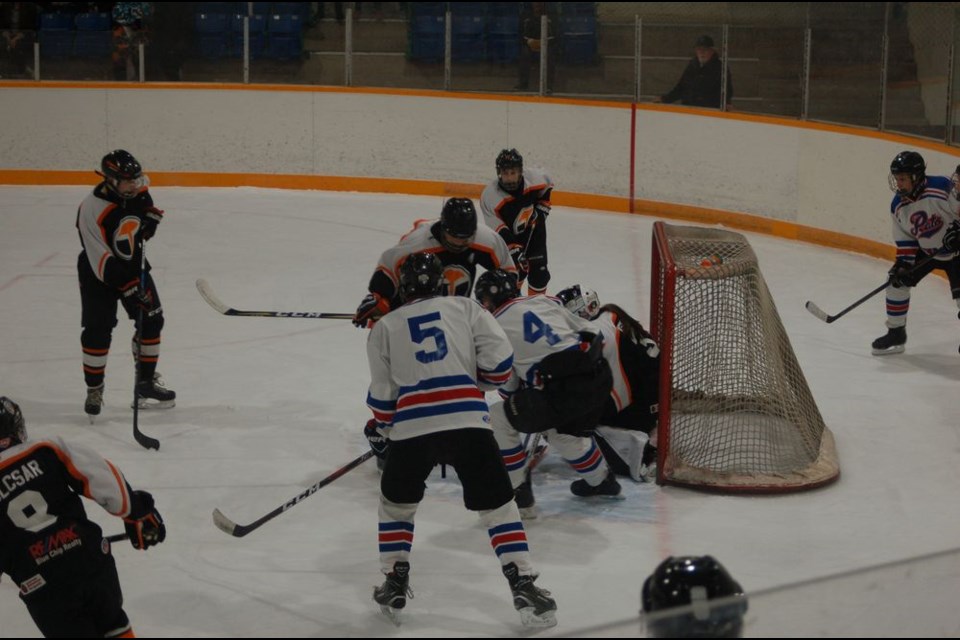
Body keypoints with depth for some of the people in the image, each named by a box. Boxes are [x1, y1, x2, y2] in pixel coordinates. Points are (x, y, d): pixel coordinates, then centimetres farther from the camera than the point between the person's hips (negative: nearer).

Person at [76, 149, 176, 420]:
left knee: (151, 320, 5)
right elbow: (102, 262, -30)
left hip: (133, 264, 6)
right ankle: (94, 389, 9)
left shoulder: (136, 190, -12)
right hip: (99, 272, -6)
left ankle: (146, 379, 18)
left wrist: (150, 217, -2)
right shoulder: (92, 210, -31)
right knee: (98, 330, -9)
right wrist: (130, 288, -32)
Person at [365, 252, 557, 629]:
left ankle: (394, 588, 24)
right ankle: (524, 588, -1)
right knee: (497, 505, 9)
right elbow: (500, 358, 3)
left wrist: (387, 427, 35)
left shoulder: (384, 327, 17)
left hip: (410, 426, 1)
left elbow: (381, 397, 15)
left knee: (396, 502, 25)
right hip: (467, 422, -1)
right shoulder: (465, 308, 15)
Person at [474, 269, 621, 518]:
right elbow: (592, 334, 21)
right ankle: (601, 482, 53)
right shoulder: (544, 301, 18)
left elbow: (507, 386, 10)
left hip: (560, 390, -7)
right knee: (563, 431, 35)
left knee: (498, 421, 10)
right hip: (600, 376, 7)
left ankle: (519, 496, 12)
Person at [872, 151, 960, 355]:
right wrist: (903, 265, -10)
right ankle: (896, 334, 12)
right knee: (897, 281, -1)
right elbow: (905, 240, 0)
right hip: (925, 250, 6)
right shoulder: (898, 206, -6)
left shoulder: (941, 188, -28)